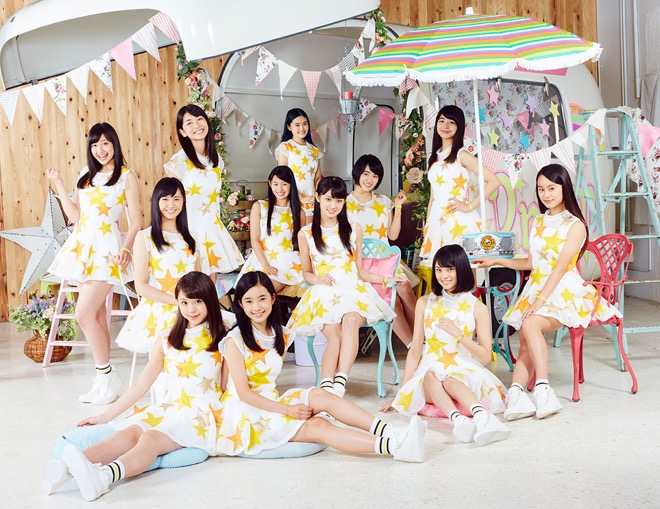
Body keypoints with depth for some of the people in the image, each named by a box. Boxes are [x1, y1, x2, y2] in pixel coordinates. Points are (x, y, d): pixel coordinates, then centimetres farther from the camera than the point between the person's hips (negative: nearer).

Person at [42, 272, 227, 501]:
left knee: (151, 438, -33)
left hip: (202, 414, -4)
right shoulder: (167, 341, 17)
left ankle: (104, 476, -59)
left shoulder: (221, 341, 5)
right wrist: (104, 416, 13)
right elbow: (140, 385, 16)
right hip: (167, 409, 4)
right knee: (128, 433, -27)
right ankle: (68, 465, -48)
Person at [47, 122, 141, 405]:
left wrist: (127, 249, -19)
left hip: (107, 249, -6)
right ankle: (105, 379, 13)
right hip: (82, 245, 6)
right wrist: (59, 185, 12)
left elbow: (135, 221, -4)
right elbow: (74, 215, 15)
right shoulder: (86, 175, 16)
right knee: (97, 315, 7)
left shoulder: (127, 176, -1)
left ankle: (106, 376, -3)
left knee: (84, 313, -14)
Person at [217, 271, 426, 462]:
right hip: (247, 414, -6)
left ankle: (387, 432, -32)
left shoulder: (281, 336, 10)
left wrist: (287, 405, -3)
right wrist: (287, 409, -18)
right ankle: (392, 446, -36)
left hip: (272, 403, 6)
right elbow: (243, 392, -13)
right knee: (318, 427, -24)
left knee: (320, 396, -22)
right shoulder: (235, 340, -9)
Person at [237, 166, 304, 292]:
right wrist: (266, 265, -11)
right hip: (263, 259, 0)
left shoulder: (297, 211, 12)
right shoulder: (259, 206, 8)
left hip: (288, 262, 0)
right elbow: (254, 240, 2)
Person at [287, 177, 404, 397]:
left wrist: (386, 279, 4)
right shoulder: (305, 234, 12)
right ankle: (326, 385, -42)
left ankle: (340, 381, -44)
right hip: (323, 295, 0)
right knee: (335, 336, -31)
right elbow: (306, 272, 17)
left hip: (353, 290, 1)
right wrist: (318, 279, -5)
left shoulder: (354, 230, 16)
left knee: (351, 321, -35)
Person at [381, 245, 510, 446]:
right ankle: (458, 420, -58)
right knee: (431, 376, -35)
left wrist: (457, 333, -11)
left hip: (464, 372, -1)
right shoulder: (425, 303, 10)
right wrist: (402, 391, 4)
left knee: (449, 380, -37)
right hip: (431, 369, 2)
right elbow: (415, 350, 10)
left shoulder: (477, 307, 5)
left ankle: (482, 416, -61)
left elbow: (486, 357, 1)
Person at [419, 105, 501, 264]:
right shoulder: (435, 157, 15)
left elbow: (494, 181, -13)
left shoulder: (461, 155, -4)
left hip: (459, 221, -6)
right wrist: (426, 226, 13)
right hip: (437, 221, 6)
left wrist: (469, 206, -12)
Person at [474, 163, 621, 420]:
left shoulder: (575, 225, -2)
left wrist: (540, 300, -20)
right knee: (526, 343, -16)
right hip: (535, 289, 6)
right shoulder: (536, 223, 19)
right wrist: (497, 261, 28)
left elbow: (561, 267, -12)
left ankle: (543, 388, -38)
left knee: (530, 325, -33)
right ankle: (516, 392, -33)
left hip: (564, 292, -6)